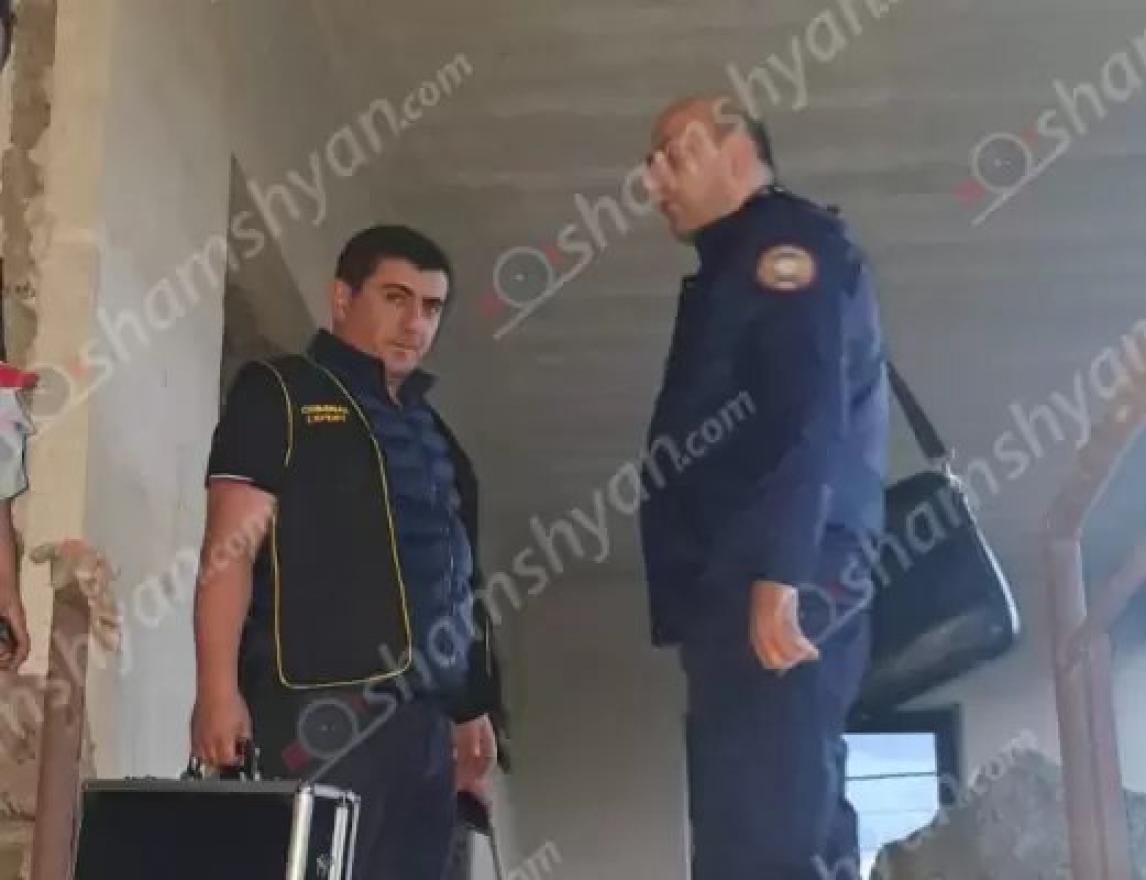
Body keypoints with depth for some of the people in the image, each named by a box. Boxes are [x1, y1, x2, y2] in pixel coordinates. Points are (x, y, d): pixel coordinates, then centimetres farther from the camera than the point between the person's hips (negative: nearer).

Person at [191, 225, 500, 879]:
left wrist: (471, 709, 19)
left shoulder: (432, 435, 24)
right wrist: (218, 690, -16)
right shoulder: (281, 393, 4)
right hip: (319, 708, -7)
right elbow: (231, 546, -6)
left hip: (423, 721, 7)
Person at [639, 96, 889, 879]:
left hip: (775, 592, -9)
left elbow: (810, 414, -14)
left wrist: (777, 575, -24)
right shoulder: (738, 271, 29)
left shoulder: (788, 242, 2)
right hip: (739, 593, 9)